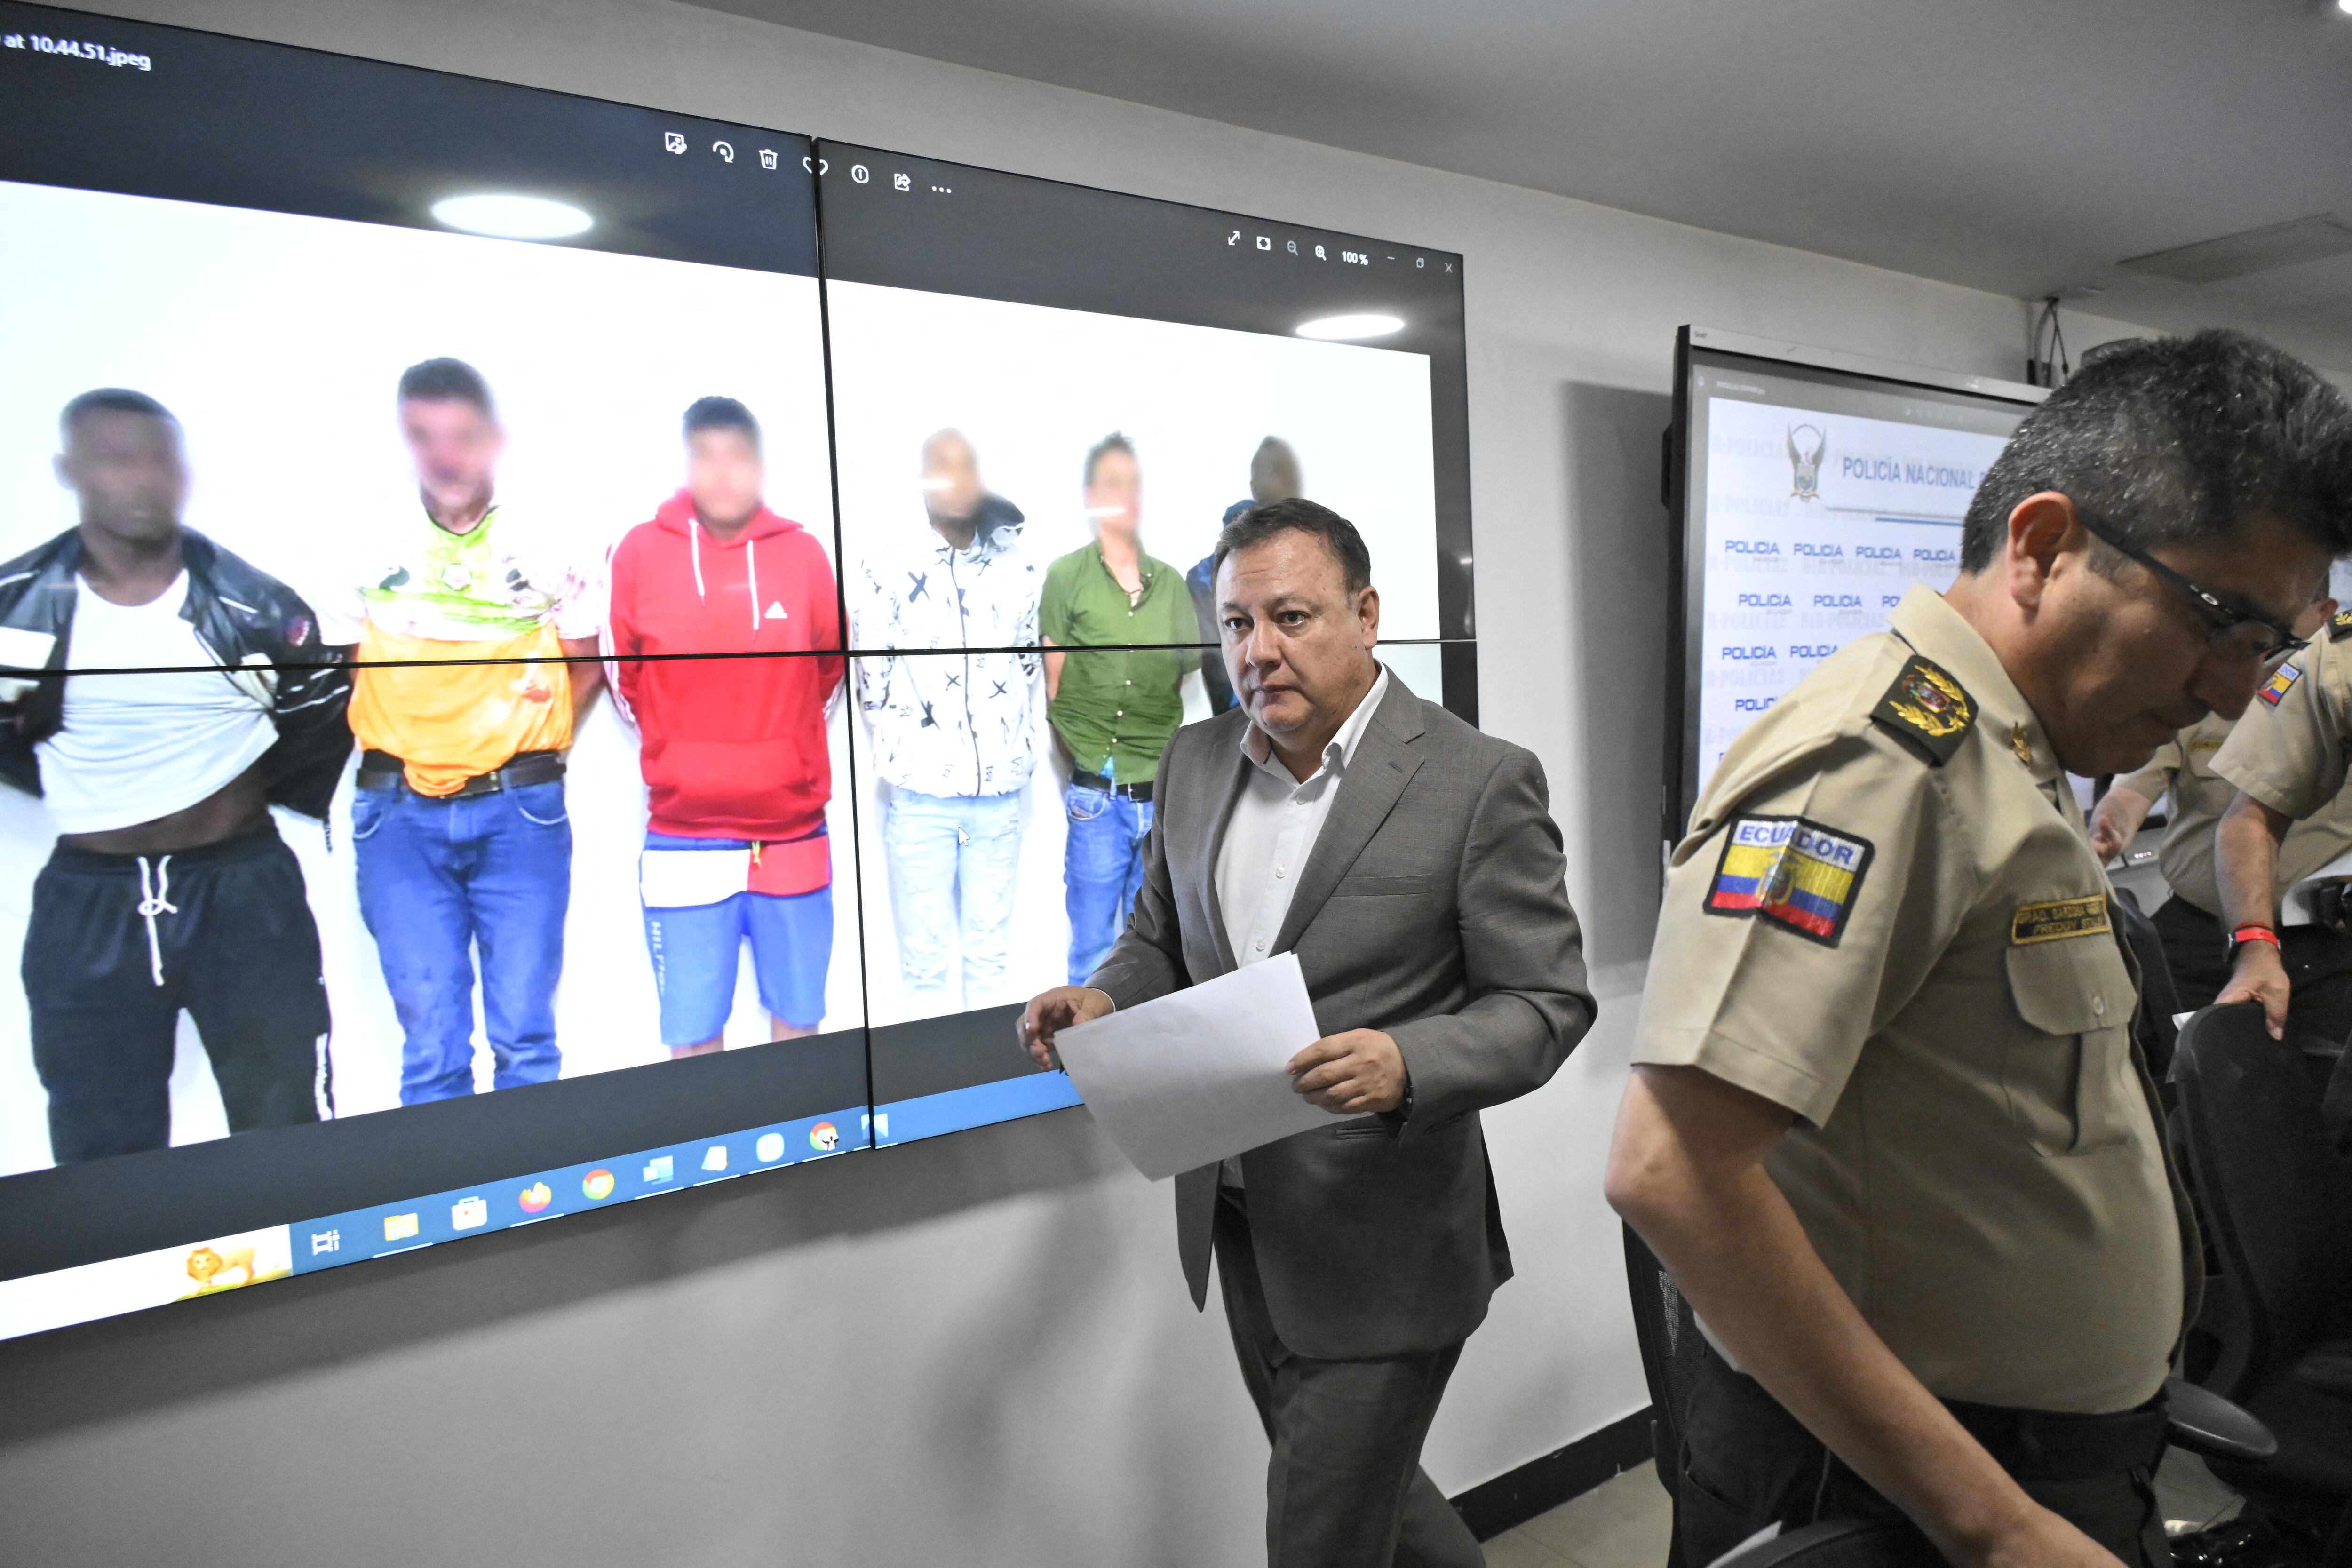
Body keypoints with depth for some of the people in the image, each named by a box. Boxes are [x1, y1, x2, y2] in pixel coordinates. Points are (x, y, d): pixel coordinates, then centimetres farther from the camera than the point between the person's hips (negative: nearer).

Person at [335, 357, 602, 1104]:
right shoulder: (369, 554, 5)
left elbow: (587, 667, 11)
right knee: (430, 1045, 2)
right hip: (399, 816, 1)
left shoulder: (548, 555, 2)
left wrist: (535, 753, 1)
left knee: (524, 1037, 1)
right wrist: (386, 759, 3)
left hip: (519, 815, -1)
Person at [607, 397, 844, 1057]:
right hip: (682, 840, -1)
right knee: (693, 1033, 5)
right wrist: (675, 753, 12)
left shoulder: (803, 553, -1)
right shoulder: (640, 552, -4)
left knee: (799, 1018, 12)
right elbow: (621, 674, 8)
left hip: (792, 835, 1)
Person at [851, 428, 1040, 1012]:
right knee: (924, 960, 5)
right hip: (918, 793, -2)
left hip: (1001, 790, 3)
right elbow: (871, 676, 1)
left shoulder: (1019, 567, 7)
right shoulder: (886, 568, -1)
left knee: (991, 954, 14)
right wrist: (898, 756, 1)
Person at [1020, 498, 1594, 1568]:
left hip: (1383, 1243, -6)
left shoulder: (1480, 781, -14)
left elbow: (1546, 1004, -13)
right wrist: (1102, 999, -8)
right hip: (1240, 1224, 6)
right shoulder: (1194, 760, 3)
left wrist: (1406, 1065, -31)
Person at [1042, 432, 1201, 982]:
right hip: (1097, 796, -3)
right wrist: (1072, 773, -6)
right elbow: (1051, 690, 0)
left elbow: (1189, 683, 15)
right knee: (1093, 949, 3)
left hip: (1163, 795, 3)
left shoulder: (1171, 582, 11)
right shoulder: (1065, 577, 0)